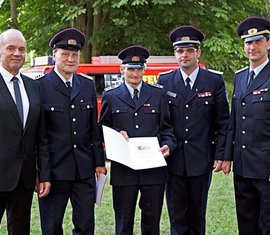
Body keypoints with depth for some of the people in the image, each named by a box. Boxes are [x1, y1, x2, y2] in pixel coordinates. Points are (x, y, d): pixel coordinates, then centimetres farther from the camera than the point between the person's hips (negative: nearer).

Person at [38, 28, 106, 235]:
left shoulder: (88, 86, 10)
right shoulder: (40, 86, -6)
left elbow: (94, 128, 13)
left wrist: (99, 162, 10)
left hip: (85, 170, 4)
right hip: (54, 170, -4)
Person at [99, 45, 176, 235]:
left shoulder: (158, 95, 9)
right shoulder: (110, 97, 7)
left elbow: (166, 128, 10)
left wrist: (168, 146, -9)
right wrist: (116, 134, -10)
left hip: (153, 170, 1)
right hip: (123, 170, -1)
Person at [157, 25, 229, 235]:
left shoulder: (215, 81, 1)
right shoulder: (164, 81, 5)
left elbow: (223, 122, 2)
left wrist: (220, 155, -4)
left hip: (202, 160, 0)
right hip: (173, 160, 1)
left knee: (197, 215, 10)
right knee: (177, 217, 5)